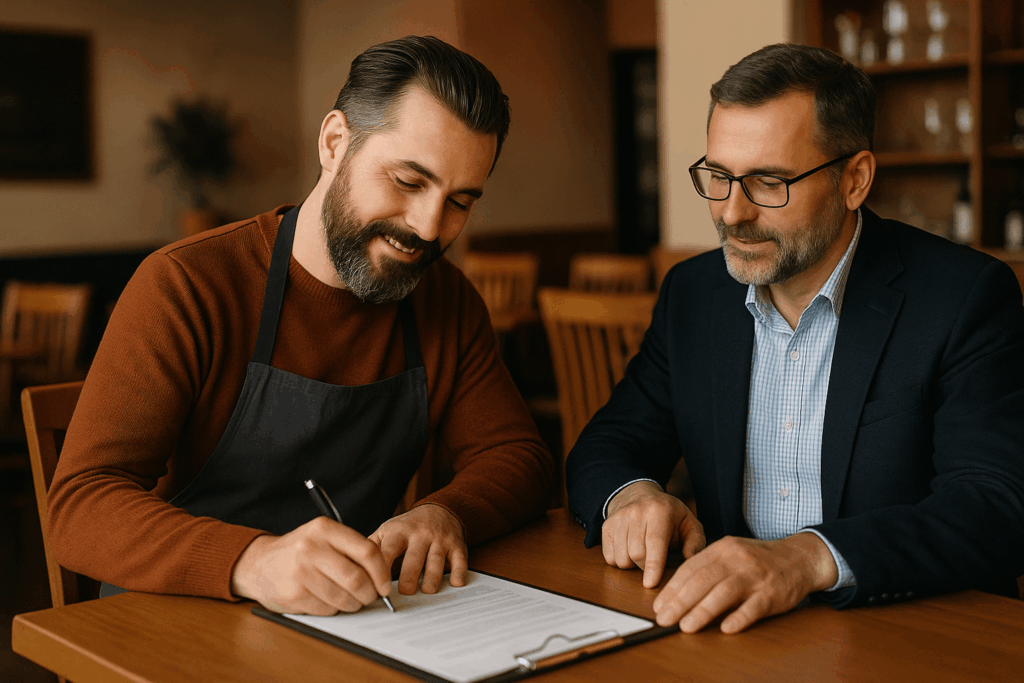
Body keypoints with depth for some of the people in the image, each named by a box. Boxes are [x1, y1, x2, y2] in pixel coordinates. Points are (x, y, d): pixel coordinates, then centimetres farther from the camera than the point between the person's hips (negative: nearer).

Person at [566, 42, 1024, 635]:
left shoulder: (968, 298, -10)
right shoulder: (692, 293, 6)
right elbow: (608, 447, 11)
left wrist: (809, 559, -35)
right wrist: (630, 494, -14)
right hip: (730, 630, 4)